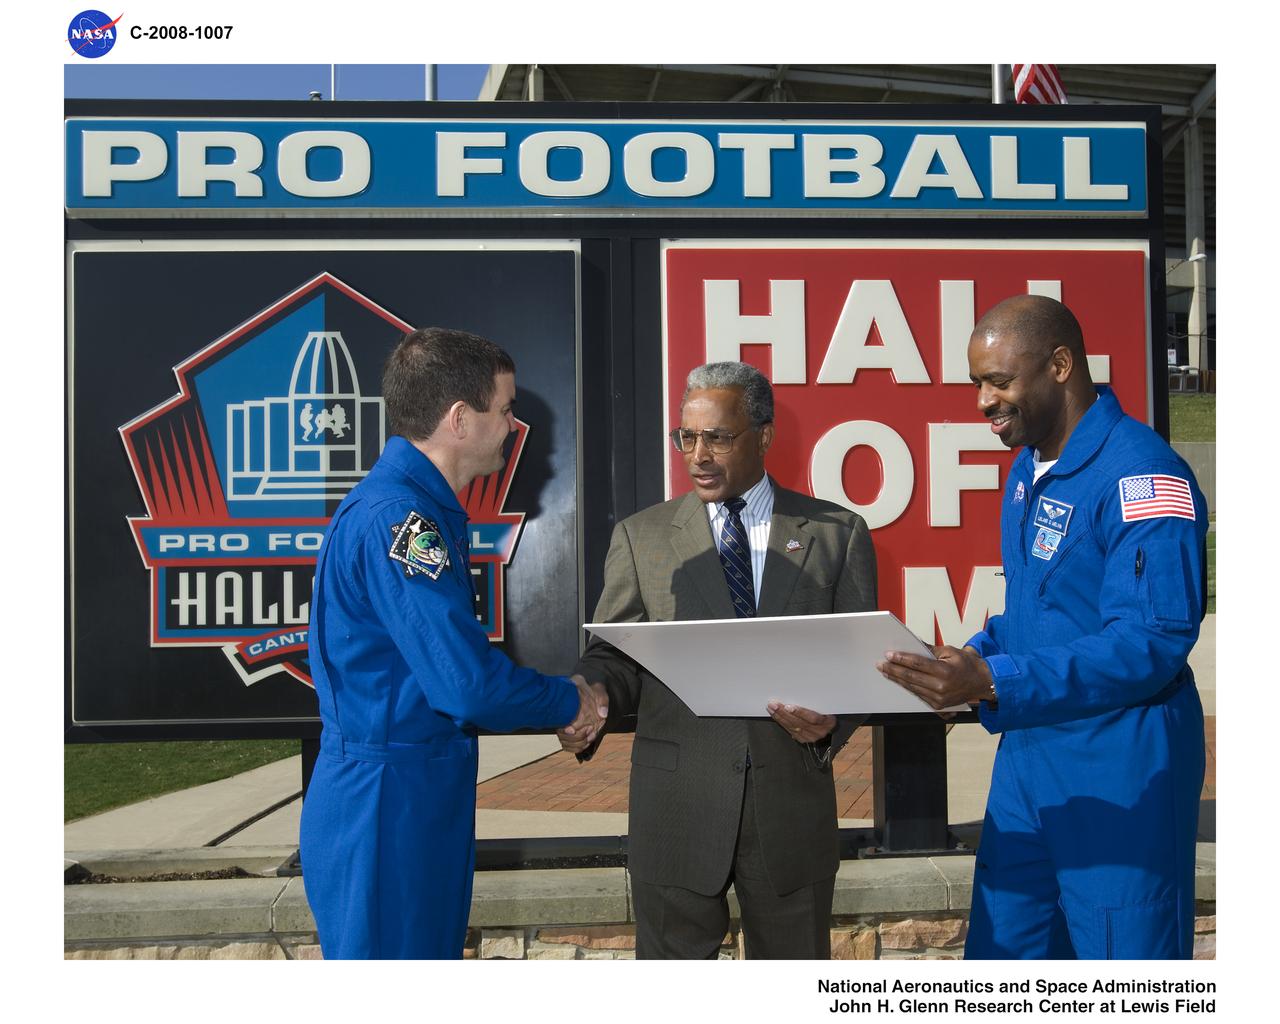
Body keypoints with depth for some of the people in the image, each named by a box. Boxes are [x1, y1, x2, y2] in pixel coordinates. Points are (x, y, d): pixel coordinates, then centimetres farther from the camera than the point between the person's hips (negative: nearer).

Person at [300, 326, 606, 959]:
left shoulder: (414, 508, 13)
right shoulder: (396, 518, -21)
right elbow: (468, 683, -26)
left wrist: (558, 704, 6)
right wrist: (568, 702, -8)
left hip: (424, 800, 10)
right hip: (385, 808, -10)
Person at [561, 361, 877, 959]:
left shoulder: (837, 533, 5)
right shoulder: (640, 537, 7)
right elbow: (615, 653, 5)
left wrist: (831, 719, -18)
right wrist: (590, 697, -18)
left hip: (792, 805, 0)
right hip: (677, 811, 0)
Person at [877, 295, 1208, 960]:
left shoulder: (1144, 477, -18)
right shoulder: (1029, 466, 11)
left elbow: (1151, 644, -26)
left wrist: (992, 681, -32)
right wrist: (968, 661, 2)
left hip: (1118, 771, -8)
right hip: (1026, 752, 9)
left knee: (1125, 950, 5)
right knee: (1002, 947, 15)